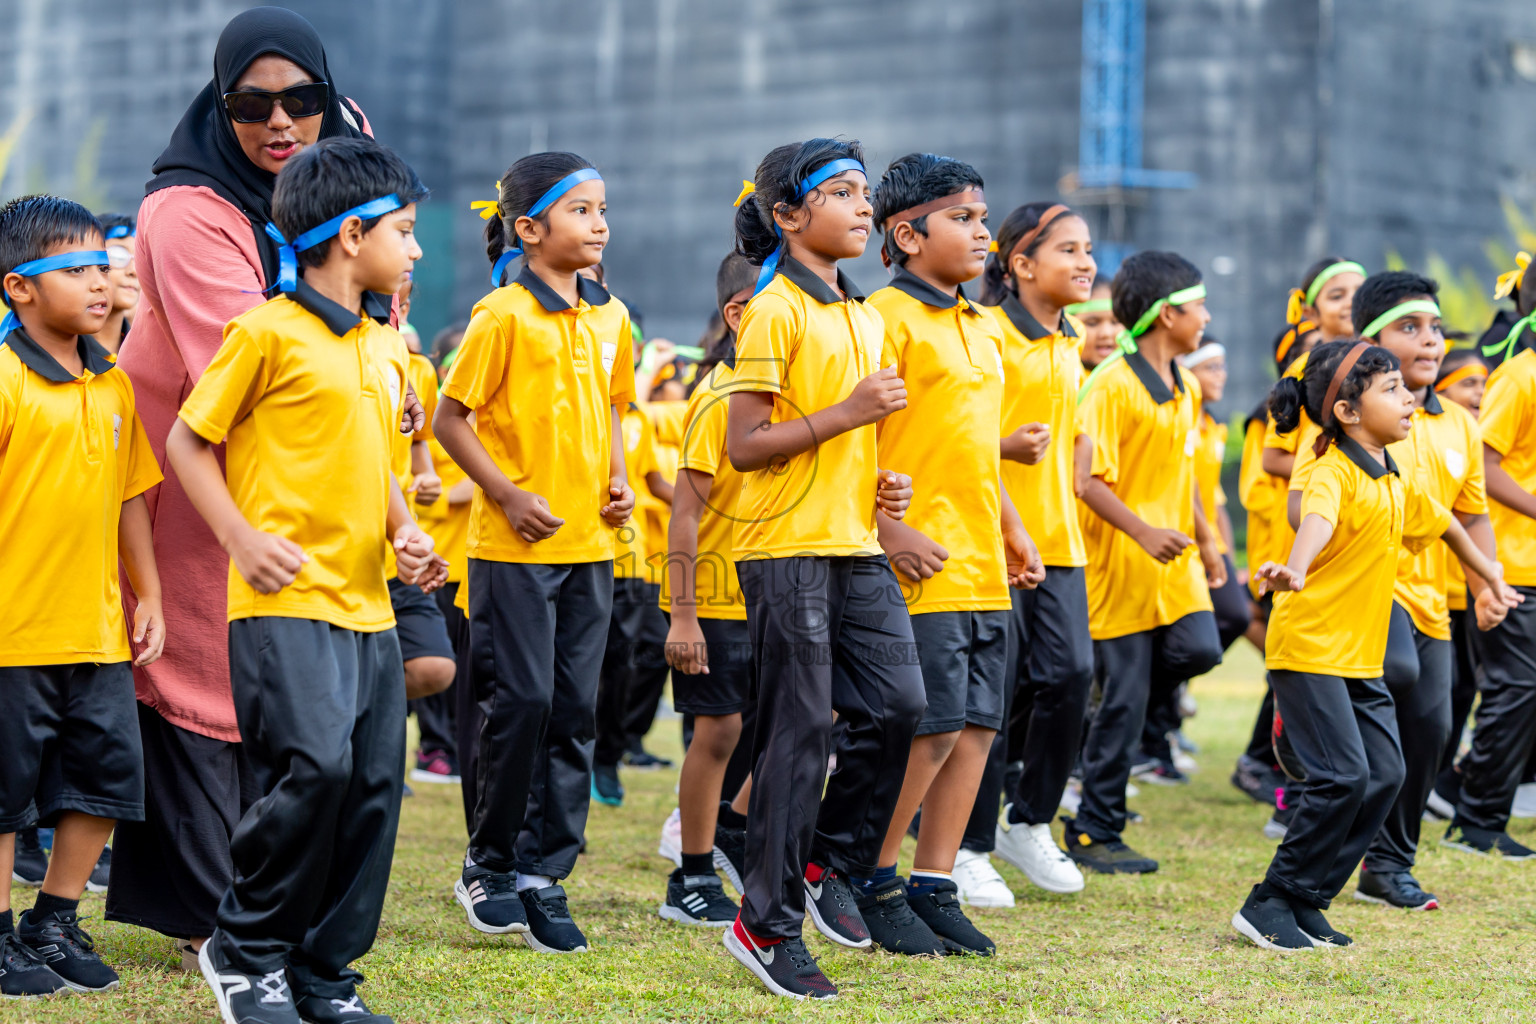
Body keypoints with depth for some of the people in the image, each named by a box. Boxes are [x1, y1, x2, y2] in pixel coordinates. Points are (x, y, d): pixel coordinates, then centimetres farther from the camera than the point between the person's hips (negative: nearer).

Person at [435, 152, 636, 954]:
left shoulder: (609, 317, 10)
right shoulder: (504, 316, -9)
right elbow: (449, 418, -7)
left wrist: (617, 479, 7)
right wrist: (507, 494, -14)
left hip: (590, 544, 6)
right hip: (515, 547, -6)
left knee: (574, 709, 5)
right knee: (520, 702, -6)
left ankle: (542, 873, 13)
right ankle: (489, 865, 12)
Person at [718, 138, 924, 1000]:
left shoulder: (865, 315, 15)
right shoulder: (777, 312, -10)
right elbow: (744, 445, -15)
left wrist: (886, 482, 8)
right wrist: (848, 413, -19)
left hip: (858, 547, 8)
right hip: (788, 550, -8)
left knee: (897, 703, 0)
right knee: (800, 732, -4)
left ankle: (828, 861, 20)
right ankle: (770, 926, 5)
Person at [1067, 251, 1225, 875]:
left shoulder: (1186, 387, 12)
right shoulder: (1114, 386, -14)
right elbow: (1088, 477, -19)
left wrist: (1205, 538, 24)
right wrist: (1142, 531, -27)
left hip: (1174, 559, 8)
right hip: (1122, 563, -7)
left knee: (1198, 649, -11)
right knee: (1125, 696, -4)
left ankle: (1113, 723, 17)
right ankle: (1094, 833, 6)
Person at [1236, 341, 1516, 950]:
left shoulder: (1395, 484, 11)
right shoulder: (1334, 472, -16)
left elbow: (1442, 524, 32)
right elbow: (1317, 520, -39)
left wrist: (1490, 577, 45)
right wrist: (1294, 568, -60)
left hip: (1361, 659, 9)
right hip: (1309, 649, -9)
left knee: (1384, 774, 3)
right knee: (1342, 777, -15)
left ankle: (1306, 903, 10)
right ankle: (1268, 906, -3)